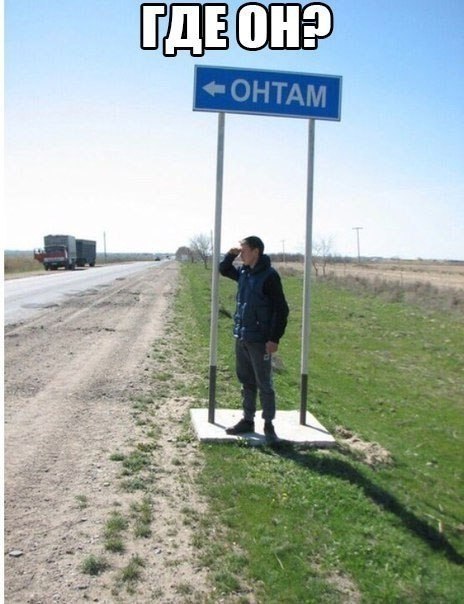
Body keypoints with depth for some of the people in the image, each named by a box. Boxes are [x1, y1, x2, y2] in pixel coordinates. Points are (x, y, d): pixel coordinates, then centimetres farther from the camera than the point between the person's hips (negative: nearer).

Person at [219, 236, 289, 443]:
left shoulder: (269, 276, -14)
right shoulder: (243, 272, 8)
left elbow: (281, 309, -15)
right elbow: (223, 270, 29)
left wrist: (274, 338, -18)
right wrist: (230, 255, 8)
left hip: (260, 340, -7)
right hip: (241, 337, 8)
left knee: (264, 384, 1)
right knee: (246, 382, 15)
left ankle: (268, 425, 12)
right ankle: (247, 420, 26)